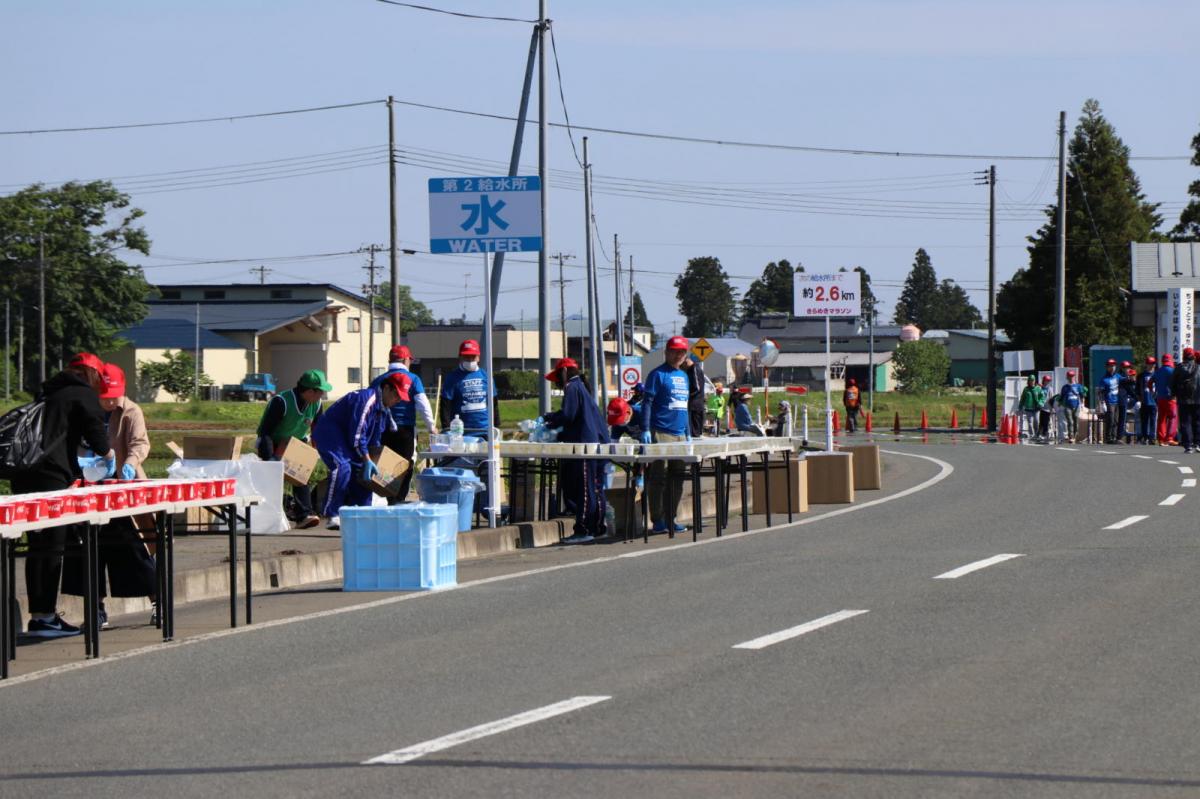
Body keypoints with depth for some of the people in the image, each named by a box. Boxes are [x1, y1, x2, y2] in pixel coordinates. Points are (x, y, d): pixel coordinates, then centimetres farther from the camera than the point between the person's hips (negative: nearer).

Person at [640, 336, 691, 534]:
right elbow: (647, 403, -9)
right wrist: (645, 430, -17)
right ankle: (658, 520, -4)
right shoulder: (658, 375, -4)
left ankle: (671, 518, 14)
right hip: (661, 434, -8)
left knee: (677, 478, 8)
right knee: (659, 478, -6)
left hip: (680, 434, 8)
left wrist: (688, 433, 22)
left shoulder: (684, 376, 18)